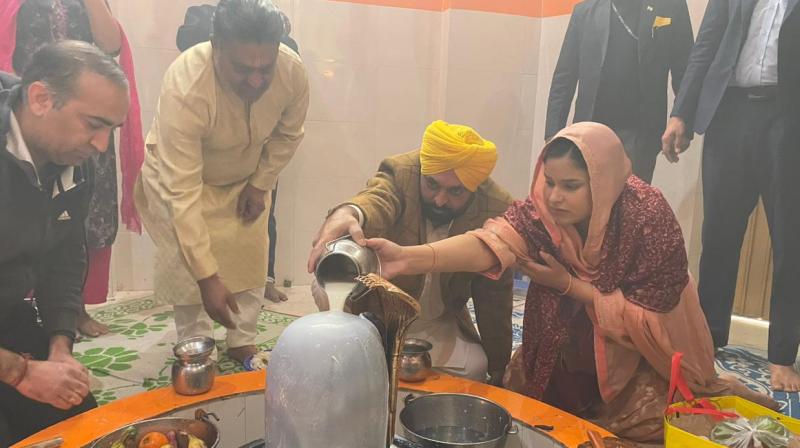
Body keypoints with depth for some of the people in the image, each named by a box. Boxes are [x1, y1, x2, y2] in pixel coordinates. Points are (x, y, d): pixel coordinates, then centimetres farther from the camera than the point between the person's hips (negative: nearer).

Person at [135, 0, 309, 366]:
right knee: (187, 270, -12)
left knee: (250, 263, 2)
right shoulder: (185, 86, -42)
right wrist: (208, 277, -41)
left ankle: (243, 345, 21)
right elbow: (182, 192, -41)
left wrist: (260, 184, -8)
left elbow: (288, 134, -6)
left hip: (245, 178, 4)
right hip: (179, 174, -3)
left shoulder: (293, 72, -30)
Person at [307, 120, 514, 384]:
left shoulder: (496, 210, -18)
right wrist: (348, 213, -70)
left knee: (473, 369, -22)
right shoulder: (400, 174, -21)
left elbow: (495, 297, -10)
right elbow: (377, 199, -45)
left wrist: (499, 370, -4)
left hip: (442, 324, 1)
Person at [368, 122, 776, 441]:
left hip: (638, 358, -3)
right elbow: (492, 243, -41)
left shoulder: (649, 220, -28)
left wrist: (569, 285, -29)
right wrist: (410, 258, -58)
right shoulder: (543, 208, -21)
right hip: (566, 351, 4)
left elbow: (647, 319, -24)